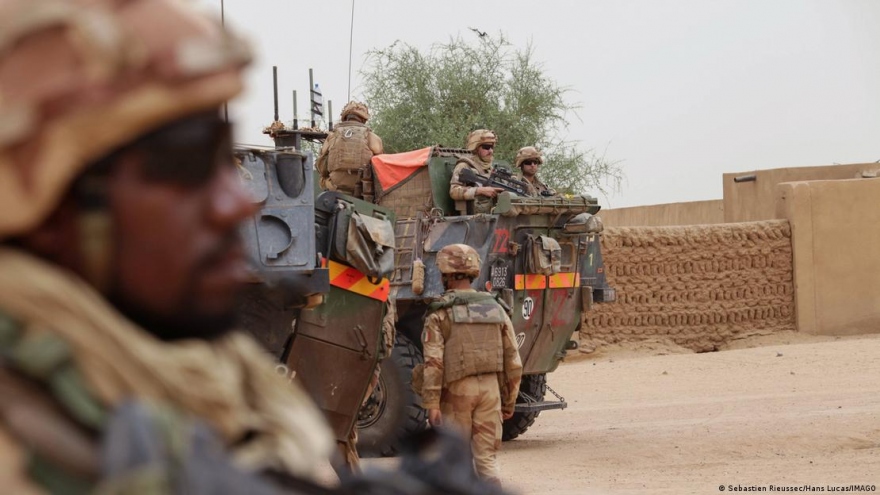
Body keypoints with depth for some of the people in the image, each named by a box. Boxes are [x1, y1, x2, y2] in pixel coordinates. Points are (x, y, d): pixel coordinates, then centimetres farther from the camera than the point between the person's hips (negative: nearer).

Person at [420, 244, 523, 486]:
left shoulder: (440, 314, -5)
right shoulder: (496, 310, 7)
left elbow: (433, 363, -13)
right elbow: (513, 362, 9)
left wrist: (431, 403, -12)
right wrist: (509, 401, 16)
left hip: (457, 391, -3)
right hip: (490, 388, 3)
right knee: (486, 457, 5)